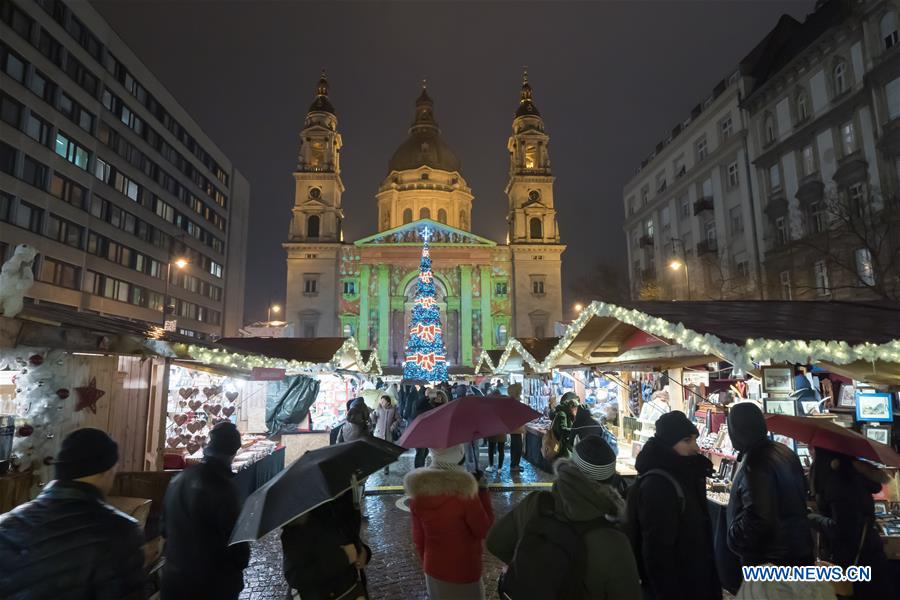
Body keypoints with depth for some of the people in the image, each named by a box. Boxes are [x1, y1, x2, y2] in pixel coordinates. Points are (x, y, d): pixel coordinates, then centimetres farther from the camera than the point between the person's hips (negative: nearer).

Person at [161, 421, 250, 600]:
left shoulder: (177, 480, 0)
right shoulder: (223, 488, -24)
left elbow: (165, 528, 13)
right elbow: (235, 541, -19)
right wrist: (241, 560, 2)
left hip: (174, 580, 6)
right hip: (214, 585, -6)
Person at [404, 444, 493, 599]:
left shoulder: (418, 491, -9)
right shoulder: (463, 490, -26)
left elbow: (418, 537, 1)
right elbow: (485, 531, -14)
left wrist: (426, 563, 17)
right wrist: (483, 491, -10)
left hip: (433, 570, 5)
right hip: (463, 572, -5)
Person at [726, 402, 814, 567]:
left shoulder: (755, 465, -27)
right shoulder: (784, 451, 2)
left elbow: (757, 518, -31)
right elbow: (802, 491, 17)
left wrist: (734, 539, -14)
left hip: (767, 560, -9)